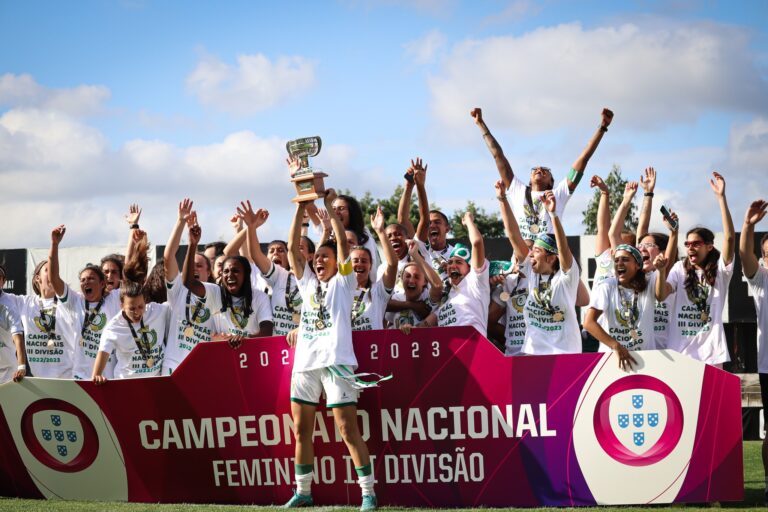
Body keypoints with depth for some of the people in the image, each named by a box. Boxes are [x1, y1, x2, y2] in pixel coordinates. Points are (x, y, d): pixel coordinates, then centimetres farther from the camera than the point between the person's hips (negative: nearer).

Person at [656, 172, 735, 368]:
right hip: (680, 350, 2)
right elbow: (660, 295, -2)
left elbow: (730, 238, -12)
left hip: (710, 350, -2)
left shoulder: (720, 270, 3)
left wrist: (721, 197, -17)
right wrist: (661, 270, -21)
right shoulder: (680, 269, 9)